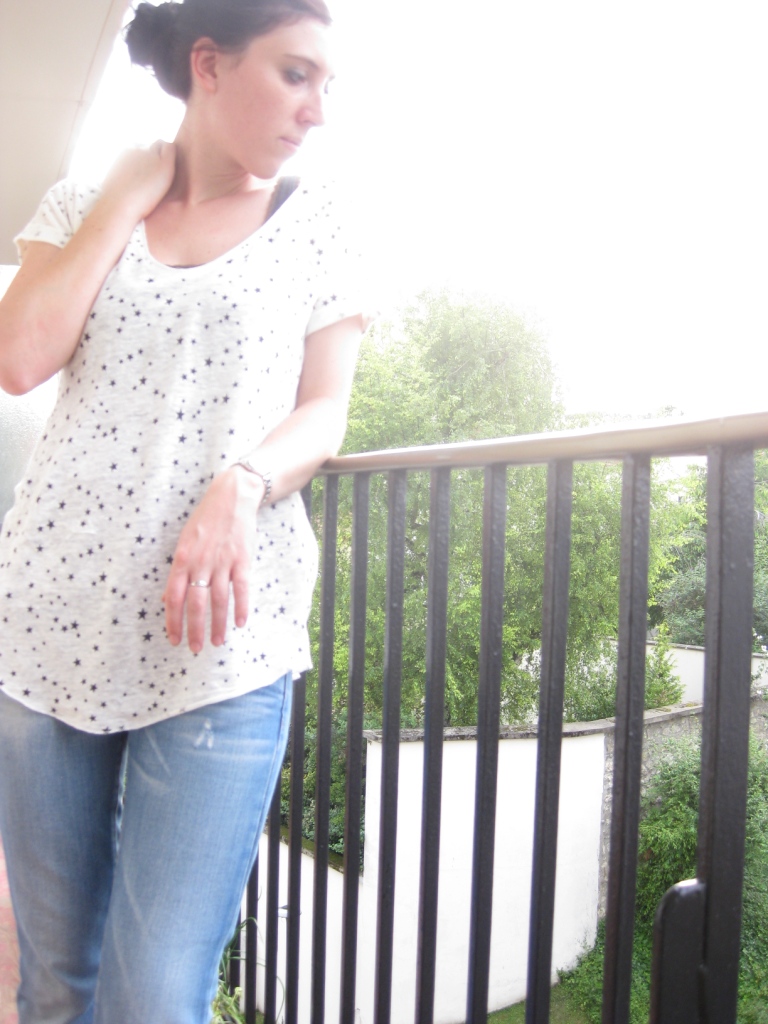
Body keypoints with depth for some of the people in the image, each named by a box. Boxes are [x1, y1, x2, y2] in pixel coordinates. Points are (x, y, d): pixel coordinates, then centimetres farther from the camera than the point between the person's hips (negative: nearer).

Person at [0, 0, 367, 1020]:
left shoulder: (313, 224, 9)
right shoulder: (84, 203, 12)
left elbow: (324, 412, 4)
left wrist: (241, 486, -17)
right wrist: (129, 193, 0)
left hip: (224, 631, -1)